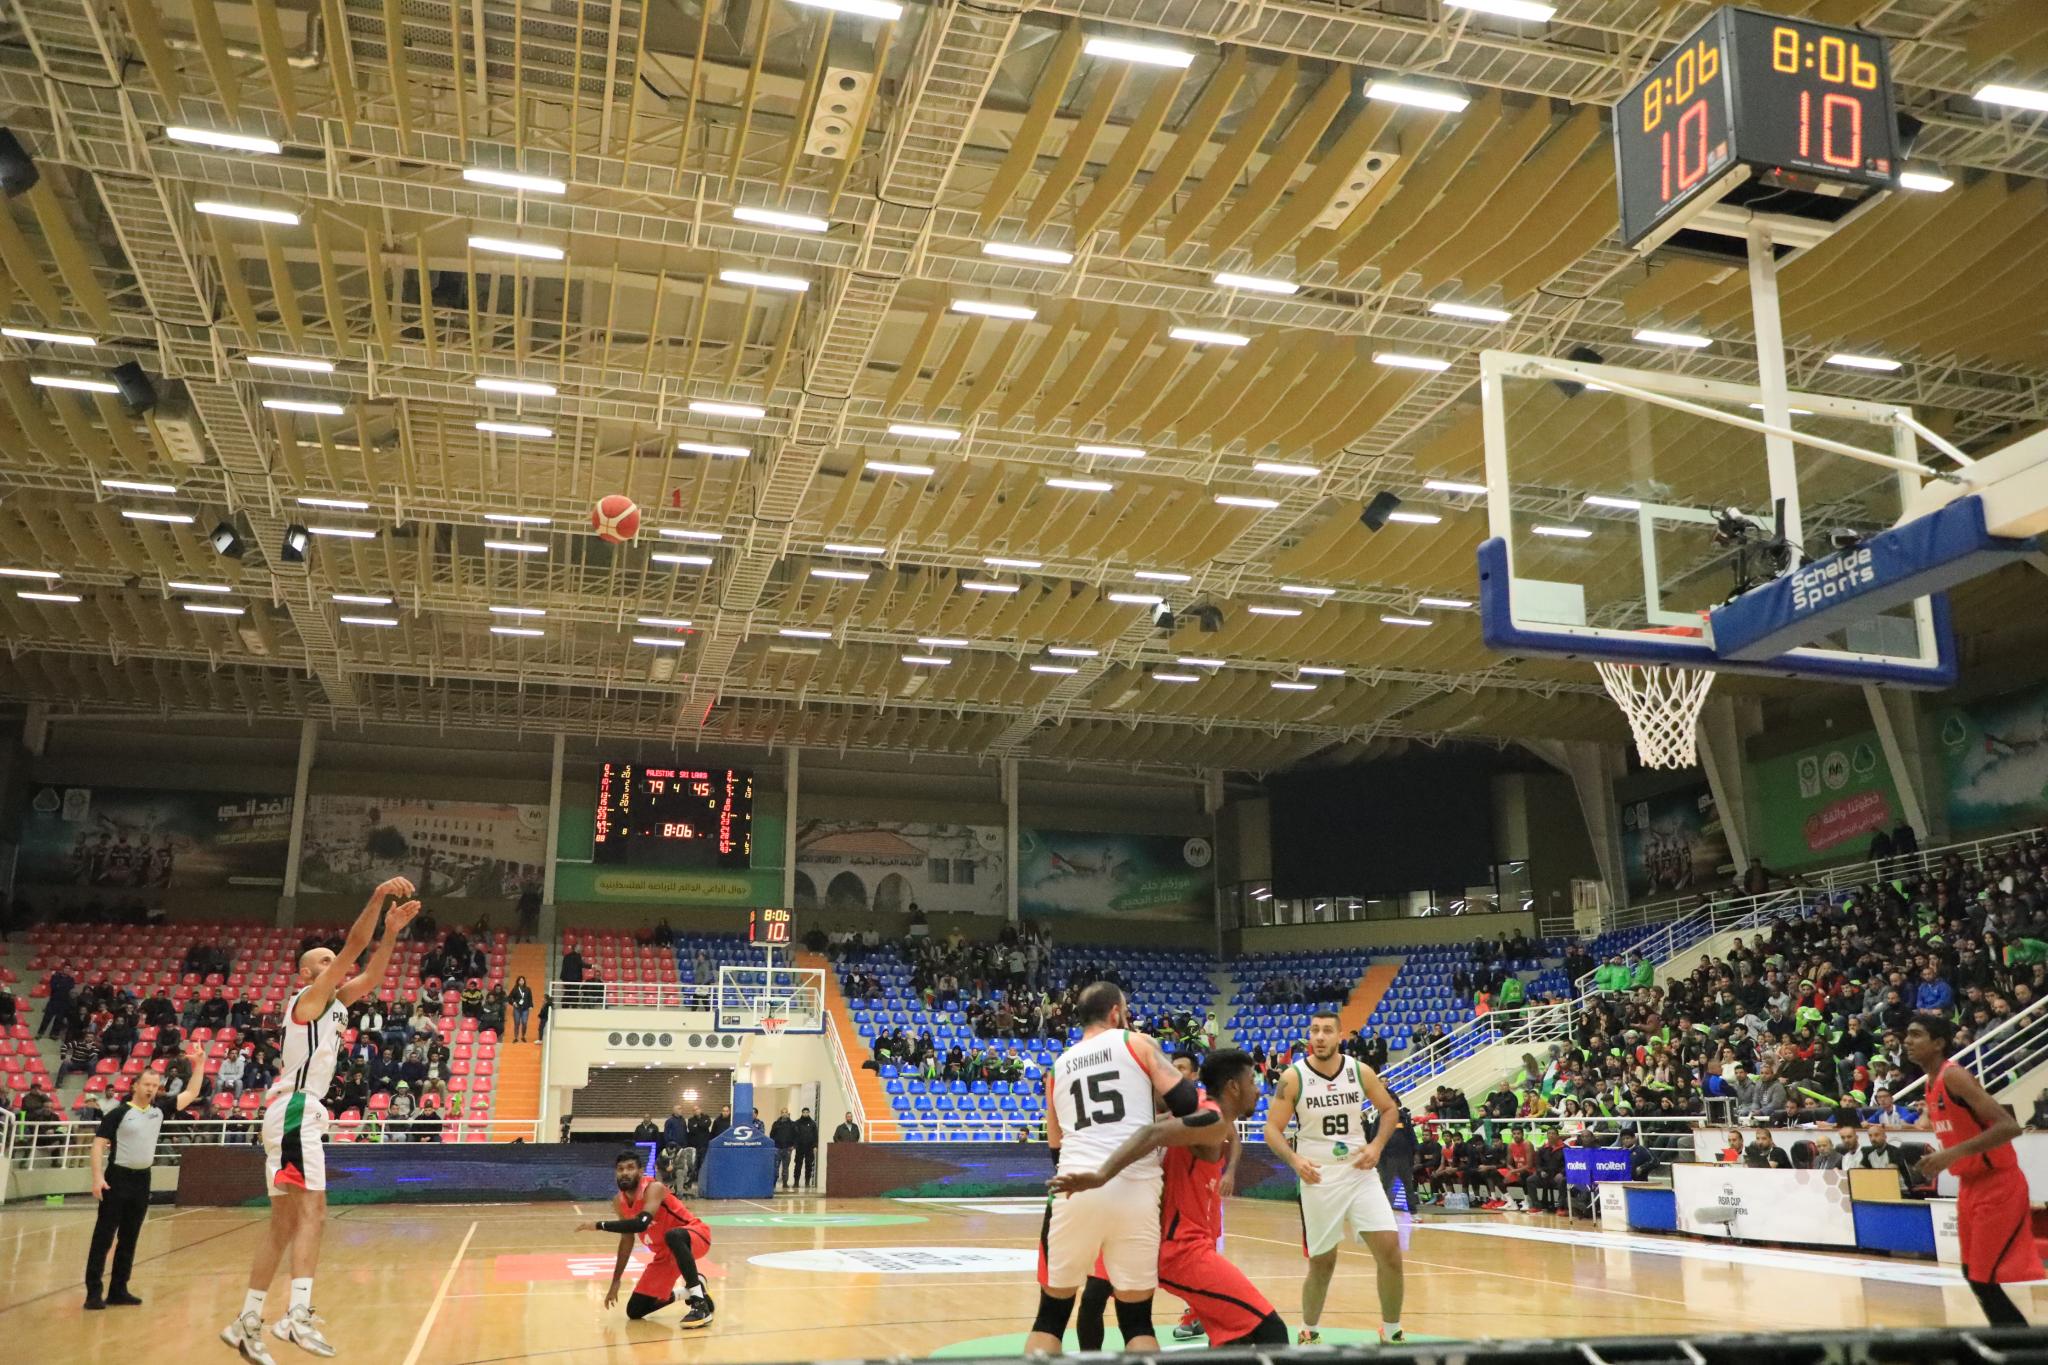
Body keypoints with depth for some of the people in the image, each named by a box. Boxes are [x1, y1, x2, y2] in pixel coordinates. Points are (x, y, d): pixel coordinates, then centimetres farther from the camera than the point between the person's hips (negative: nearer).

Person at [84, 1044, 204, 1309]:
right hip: (117, 1178, -5)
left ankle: (118, 1290, 16)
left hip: (142, 1180, 6)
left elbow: (191, 1093, 11)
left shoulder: (160, 1109, 7)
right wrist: (98, 1177, -18)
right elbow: (98, 1143, -9)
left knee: (129, 1239, 10)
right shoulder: (118, 1113, -7)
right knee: (104, 1237, -4)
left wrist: (199, 1064, 2)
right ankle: (93, 1292, -2)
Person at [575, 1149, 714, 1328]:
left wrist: (599, 1226, -36)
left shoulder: (653, 1188, -26)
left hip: (695, 1235, -8)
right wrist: (616, 1281, 13)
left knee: (673, 1236, -44)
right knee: (634, 1311, 2)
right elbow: (627, 1240, 11)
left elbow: (640, 1223, -44)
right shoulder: (620, 1202, -3)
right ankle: (689, 1291, 22)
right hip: (665, 1254, 8)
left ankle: (700, 1303, -35)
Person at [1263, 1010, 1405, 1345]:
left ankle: (1391, 1334, 13)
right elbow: (1272, 1129, -6)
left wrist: (1377, 1145, -4)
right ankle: (1309, 1334, 30)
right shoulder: (1293, 1077, -9)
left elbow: (1390, 1109, 12)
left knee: (1390, 1251, -7)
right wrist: (1294, 1159, -23)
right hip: (1318, 1178, -2)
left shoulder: (1360, 1071, -3)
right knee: (1322, 1263, 7)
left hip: (1359, 1172, 2)